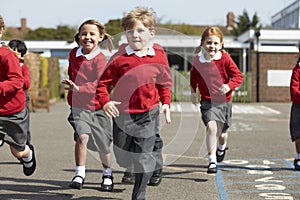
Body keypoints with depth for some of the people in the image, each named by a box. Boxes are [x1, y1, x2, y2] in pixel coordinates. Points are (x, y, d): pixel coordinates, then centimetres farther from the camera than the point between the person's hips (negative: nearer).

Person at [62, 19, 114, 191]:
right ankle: (79, 174, -8)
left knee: (103, 145, 8)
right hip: (78, 105, 3)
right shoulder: (74, 53, 2)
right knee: (82, 136, -21)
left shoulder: (100, 59, -15)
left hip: (97, 106, -2)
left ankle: (108, 174, 34)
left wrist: (78, 88, -37)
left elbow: (99, 85, -25)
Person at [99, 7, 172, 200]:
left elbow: (165, 82, 12)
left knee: (144, 158, -3)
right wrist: (105, 102, -20)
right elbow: (104, 81, -5)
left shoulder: (159, 55, -1)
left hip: (148, 113, 0)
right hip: (123, 113, 0)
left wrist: (166, 103, 0)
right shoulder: (120, 57, -9)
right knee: (123, 159, 12)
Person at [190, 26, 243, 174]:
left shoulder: (225, 59, -13)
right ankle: (212, 161, -16)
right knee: (211, 127, -24)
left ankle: (221, 147, 53)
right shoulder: (197, 60, -5)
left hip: (224, 101, 0)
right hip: (207, 102, 0)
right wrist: (193, 91, 12)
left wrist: (229, 86, -29)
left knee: (221, 133, 15)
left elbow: (238, 76, -11)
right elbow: (194, 75, 16)